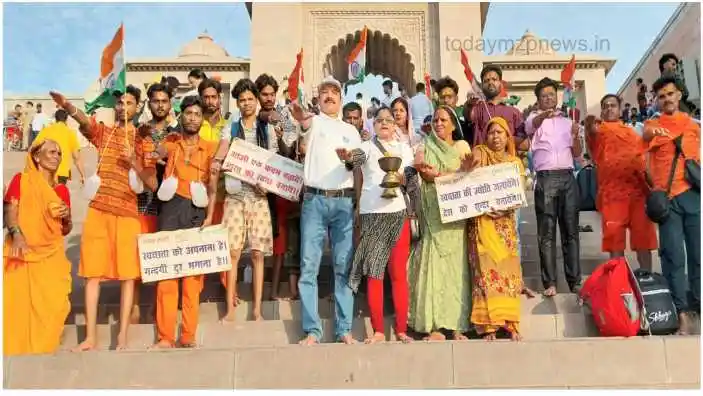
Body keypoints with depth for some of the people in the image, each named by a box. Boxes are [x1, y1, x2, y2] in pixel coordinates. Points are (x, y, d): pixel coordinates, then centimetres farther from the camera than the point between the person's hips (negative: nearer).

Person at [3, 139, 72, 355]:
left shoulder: (62, 190, 13)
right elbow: (10, 213, -7)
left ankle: (42, 350, 5)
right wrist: (16, 235, -26)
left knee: (53, 304, -9)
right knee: (18, 304, -8)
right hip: (21, 252, -2)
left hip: (51, 254, 3)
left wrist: (67, 217, -5)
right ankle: (15, 352, 7)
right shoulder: (21, 180, 5)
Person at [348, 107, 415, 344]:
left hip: (399, 212, 2)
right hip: (372, 214, -1)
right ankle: (378, 331, 2)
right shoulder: (367, 146, 10)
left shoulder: (405, 148, 17)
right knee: (374, 273, -2)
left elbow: (412, 178, 11)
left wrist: (401, 178, -12)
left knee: (399, 273, 1)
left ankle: (401, 330, 5)